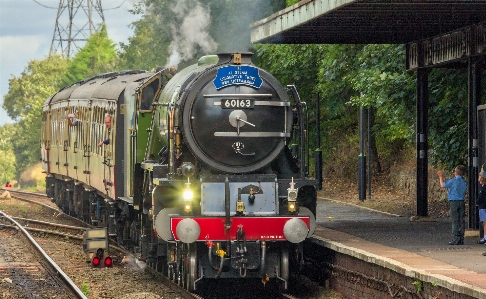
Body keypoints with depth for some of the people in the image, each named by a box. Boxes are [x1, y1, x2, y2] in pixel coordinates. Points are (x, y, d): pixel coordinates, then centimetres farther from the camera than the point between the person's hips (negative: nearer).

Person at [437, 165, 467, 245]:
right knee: (461, 221, 6)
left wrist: (441, 177, 20)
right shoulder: (464, 182, 7)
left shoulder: (453, 181, -9)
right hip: (462, 202, 5)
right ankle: (461, 239, 6)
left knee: (455, 221, -5)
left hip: (454, 202, -5)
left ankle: (455, 239, -9)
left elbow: (442, 185, 3)